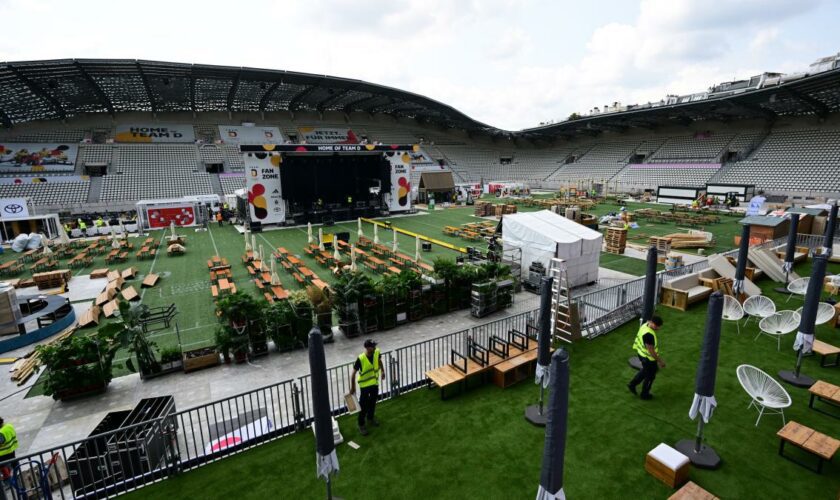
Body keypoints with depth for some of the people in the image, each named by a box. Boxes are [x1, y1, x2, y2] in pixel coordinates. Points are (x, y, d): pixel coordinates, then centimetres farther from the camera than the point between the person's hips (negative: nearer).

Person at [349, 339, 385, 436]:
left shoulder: (377, 352, -16)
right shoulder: (360, 359, -30)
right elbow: (354, 373, -18)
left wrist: (382, 371, 12)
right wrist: (352, 387, -12)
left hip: (375, 382, 5)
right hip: (365, 385, -5)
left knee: (373, 401, 23)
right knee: (363, 405, 5)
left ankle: (370, 417, 47)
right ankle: (361, 424, 25)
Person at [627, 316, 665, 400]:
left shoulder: (645, 325, -8)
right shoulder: (649, 335, -37)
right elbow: (651, 351, -29)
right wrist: (660, 361, -16)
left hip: (641, 353, 8)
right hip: (648, 358, -8)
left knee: (645, 370, 31)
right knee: (650, 376, 15)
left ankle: (632, 384, 39)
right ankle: (644, 394, 36)